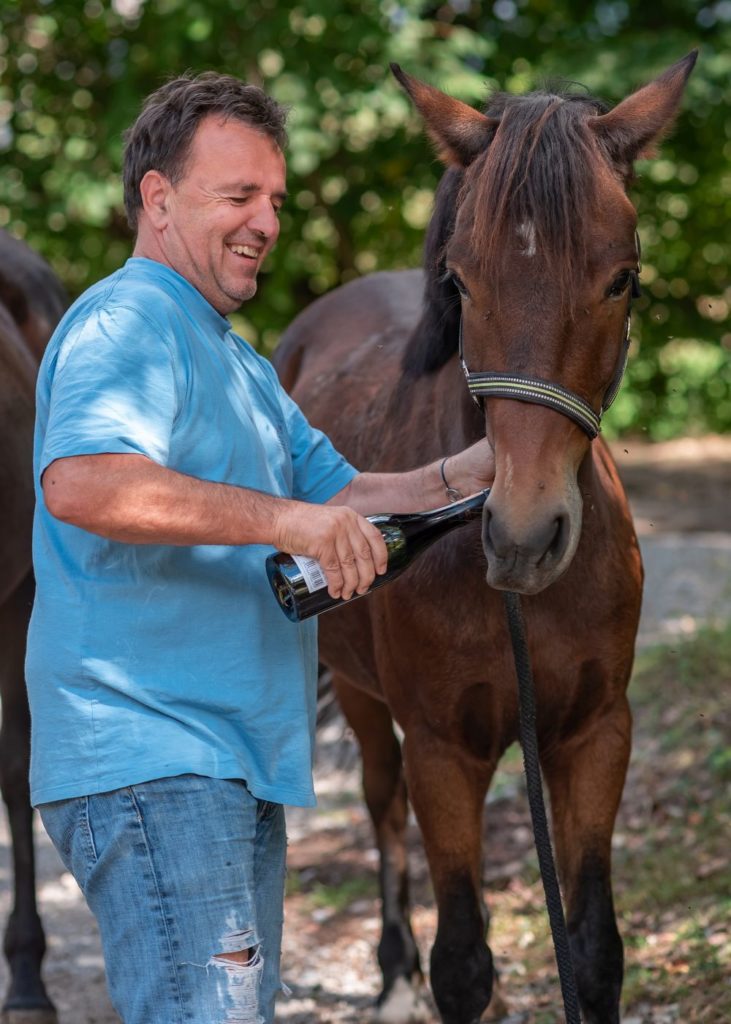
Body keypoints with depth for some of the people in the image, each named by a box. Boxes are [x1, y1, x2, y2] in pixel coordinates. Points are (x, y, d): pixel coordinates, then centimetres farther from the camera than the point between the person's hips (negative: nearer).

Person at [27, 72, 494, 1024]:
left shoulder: (238, 362, 24)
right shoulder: (124, 324, -12)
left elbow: (343, 497, 23)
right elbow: (82, 485, -31)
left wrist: (479, 470, 6)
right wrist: (283, 518, -35)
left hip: (238, 766, 11)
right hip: (148, 762, -11)